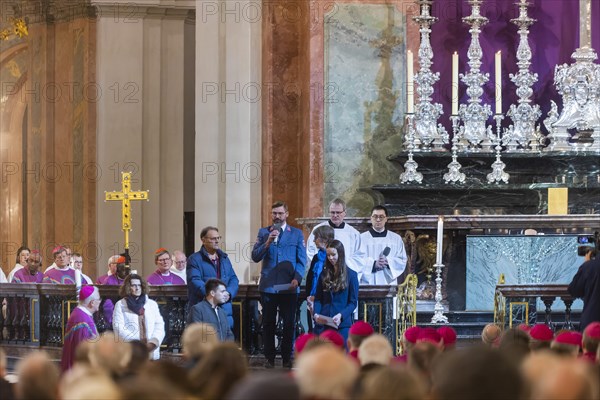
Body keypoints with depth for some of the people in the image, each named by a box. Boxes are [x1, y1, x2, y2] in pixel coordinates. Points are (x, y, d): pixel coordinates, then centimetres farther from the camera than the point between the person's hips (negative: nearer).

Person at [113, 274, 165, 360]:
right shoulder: (120, 305, 8)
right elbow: (119, 329, -3)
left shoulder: (152, 304, 16)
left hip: (152, 354, 3)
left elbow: (159, 326, 9)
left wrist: (153, 342, -10)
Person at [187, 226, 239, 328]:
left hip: (225, 308, 6)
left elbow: (234, 279, 15)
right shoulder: (194, 259, -1)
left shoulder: (224, 258, 19)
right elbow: (195, 281, -12)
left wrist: (229, 293, -6)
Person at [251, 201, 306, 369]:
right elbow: (255, 257, 2)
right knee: (268, 323, 2)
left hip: (288, 287, -1)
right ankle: (269, 358, 8)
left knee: (289, 323, -1)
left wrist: (297, 278, -10)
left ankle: (286, 357, 7)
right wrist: (267, 242, -13)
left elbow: (302, 259, 4)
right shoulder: (263, 233, 10)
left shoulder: (296, 234, 8)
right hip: (268, 286, 1)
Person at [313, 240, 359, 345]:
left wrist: (341, 315, -16)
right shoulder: (324, 274, 13)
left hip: (342, 324, -3)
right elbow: (318, 298, 12)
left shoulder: (351, 275, 3)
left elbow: (353, 302, 0)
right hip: (323, 323, 3)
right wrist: (316, 313, -7)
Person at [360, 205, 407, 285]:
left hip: (389, 282, 1)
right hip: (368, 283, -1)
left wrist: (388, 262, -11)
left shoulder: (396, 238, 12)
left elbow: (402, 261, 7)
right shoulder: (362, 238, 6)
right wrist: (374, 264, -16)